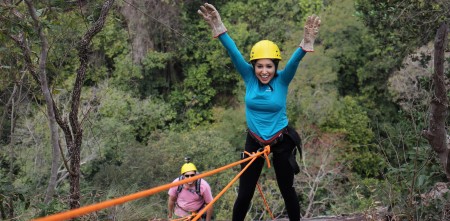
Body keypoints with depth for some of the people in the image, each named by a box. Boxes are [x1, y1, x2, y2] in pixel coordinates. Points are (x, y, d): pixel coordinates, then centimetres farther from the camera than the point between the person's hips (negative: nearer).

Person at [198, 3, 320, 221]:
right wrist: (219, 29, -39)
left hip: (281, 141, -1)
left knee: (287, 190, 11)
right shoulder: (249, 78, -11)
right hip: (254, 141, 1)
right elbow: (234, 53, -24)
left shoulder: (282, 80, -14)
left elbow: (295, 60, -32)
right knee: (244, 193, 4)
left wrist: (307, 42, -52)